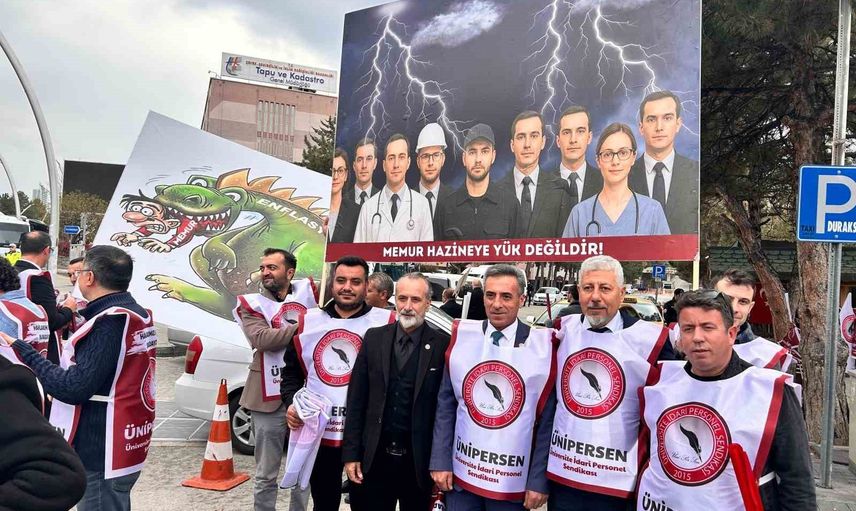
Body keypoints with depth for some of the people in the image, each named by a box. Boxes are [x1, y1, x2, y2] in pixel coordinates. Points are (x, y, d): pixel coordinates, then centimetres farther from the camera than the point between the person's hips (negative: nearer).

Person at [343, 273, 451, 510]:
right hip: (373, 457, 2)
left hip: (420, 461, -2)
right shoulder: (374, 338, 0)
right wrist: (351, 453, 0)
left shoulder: (442, 345, -8)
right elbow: (356, 400, 2)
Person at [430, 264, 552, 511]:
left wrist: (538, 481, -4)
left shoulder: (542, 345, -9)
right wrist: (440, 461, 0)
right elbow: (446, 405, 2)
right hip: (460, 473, 2)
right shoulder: (462, 336, -3)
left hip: (514, 481, -1)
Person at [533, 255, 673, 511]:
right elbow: (548, 405, 6)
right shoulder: (562, 331, -1)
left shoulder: (649, 339, -10)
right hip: (562, 475, 3)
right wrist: (537, 473, 7)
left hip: (617, 484, -2)